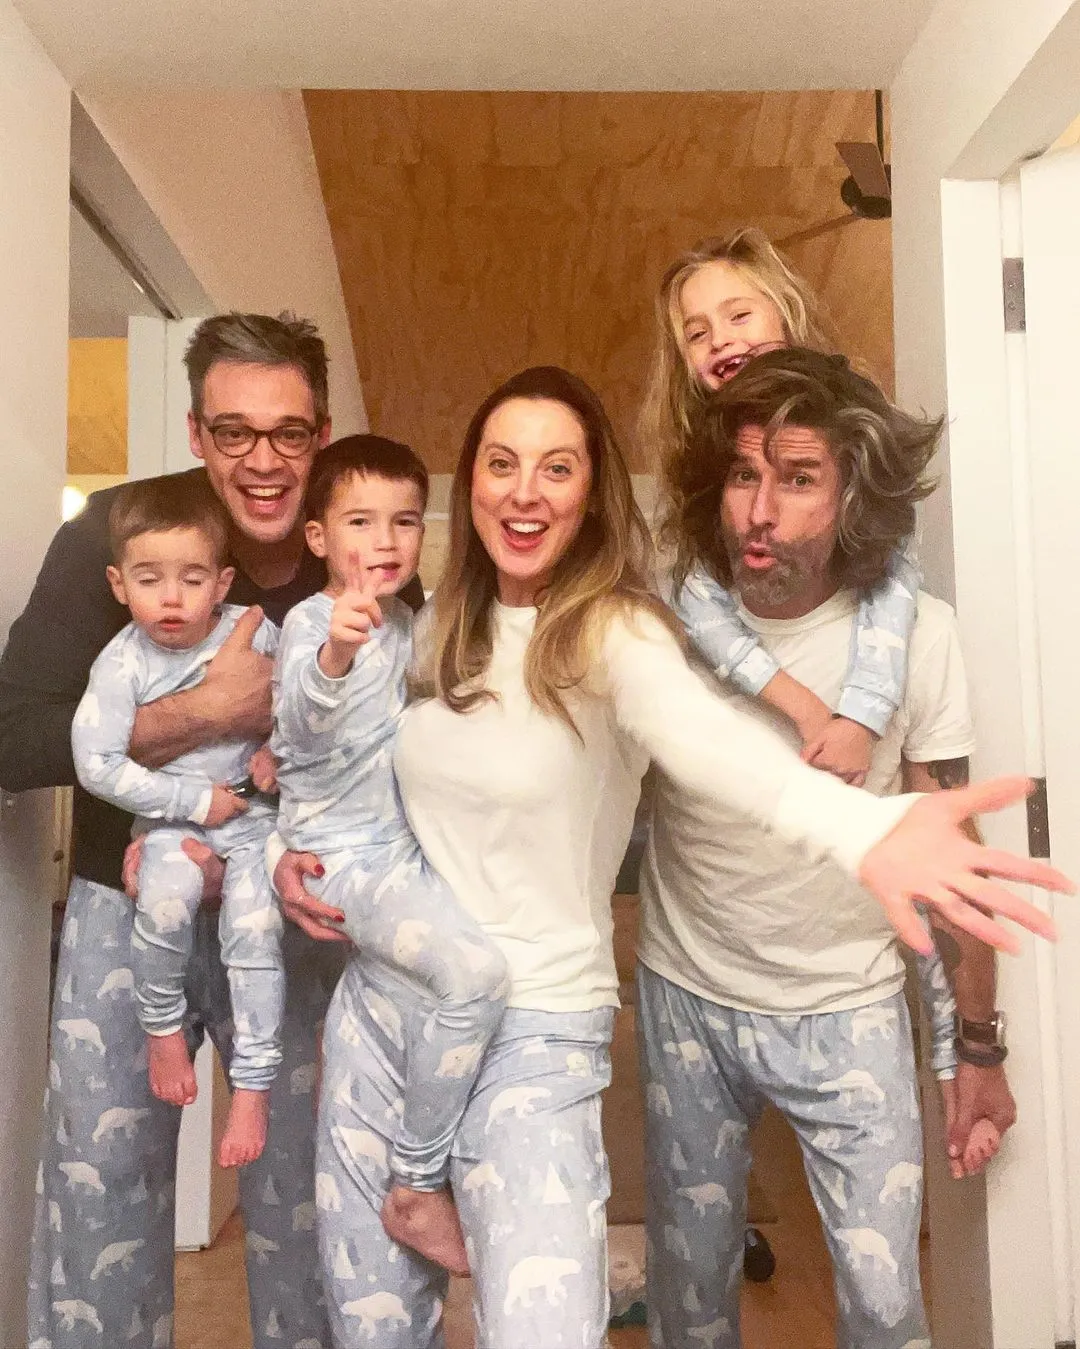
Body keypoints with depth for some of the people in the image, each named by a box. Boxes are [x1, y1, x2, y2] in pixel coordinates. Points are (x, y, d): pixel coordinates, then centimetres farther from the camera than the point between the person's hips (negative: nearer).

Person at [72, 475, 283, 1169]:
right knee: (164, 901, -28)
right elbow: (97, 763, -13)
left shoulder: (256, 632, -6)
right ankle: (163, 1024, 2)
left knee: (253, 924, -17)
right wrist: (192, 799, -15)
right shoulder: (122, 663, -10)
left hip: (252, 808, 1)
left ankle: (253, 1082, -1)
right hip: (173, 815, 0)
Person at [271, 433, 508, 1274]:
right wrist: (334, 653, -54)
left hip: (403, 846, 9)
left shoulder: (402, 622, 9)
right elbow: (305, 723, -35)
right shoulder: (312, 621, -14)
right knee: (477, 971, -25)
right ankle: (417, 1188, -7)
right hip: (345, 857, -9)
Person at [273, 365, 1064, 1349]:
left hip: (535, 1028, -5)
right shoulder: (438, 626, 2)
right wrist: (307, 847, -1)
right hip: (380, 1001, 5)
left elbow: (703, 735, -37)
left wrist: (864, 827, -56)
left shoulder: (616, 634, -15)